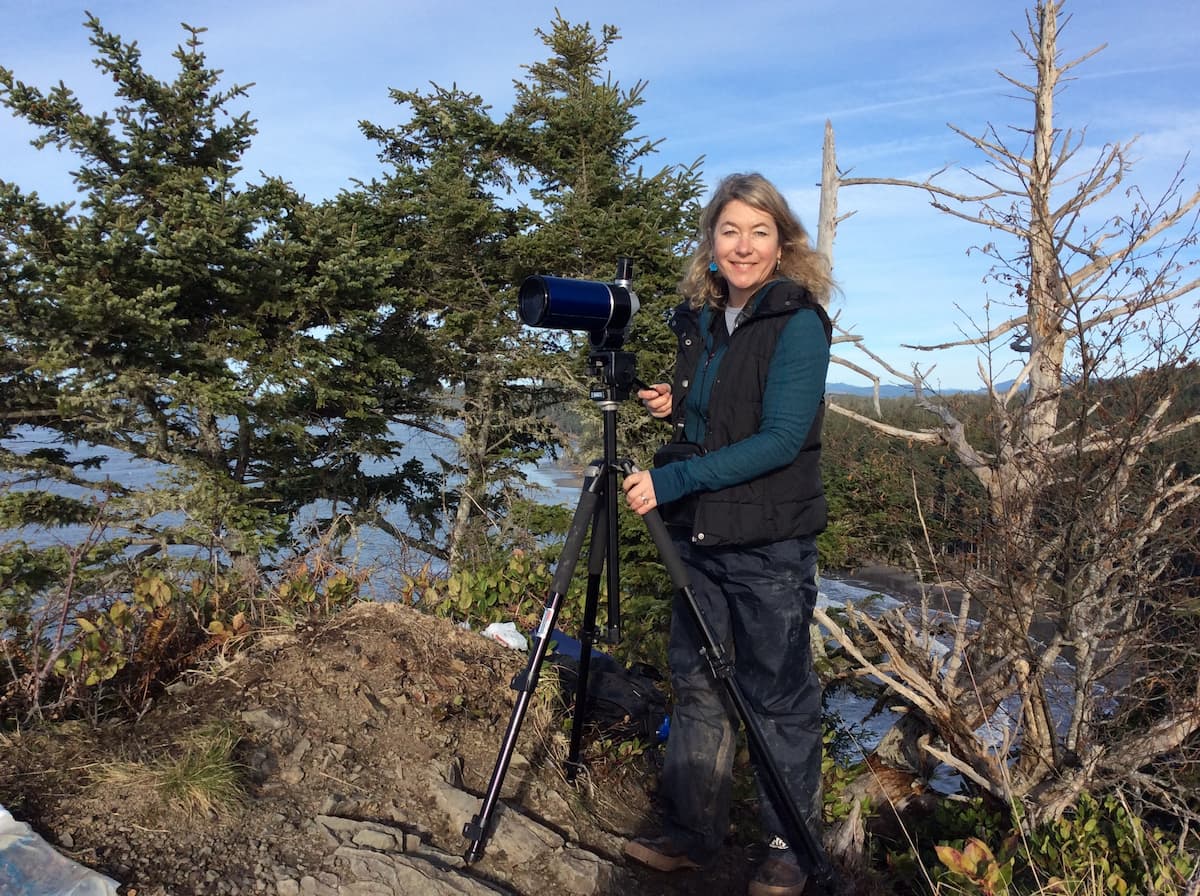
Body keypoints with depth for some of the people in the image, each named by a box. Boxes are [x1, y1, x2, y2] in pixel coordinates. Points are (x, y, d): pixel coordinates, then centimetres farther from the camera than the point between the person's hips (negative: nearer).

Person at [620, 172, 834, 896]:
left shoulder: (799, 323, -11)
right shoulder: (701, 321, 10)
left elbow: (781, 438, -20)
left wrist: (672, 480, -23)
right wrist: (673, 408, -1)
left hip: (771, 544, -6)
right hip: (699, 536, 7)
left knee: (779, 698, 6)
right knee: (697, 685, 13)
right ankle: (691, 833, 27)